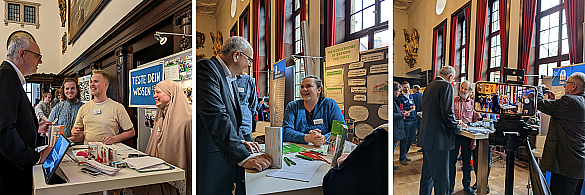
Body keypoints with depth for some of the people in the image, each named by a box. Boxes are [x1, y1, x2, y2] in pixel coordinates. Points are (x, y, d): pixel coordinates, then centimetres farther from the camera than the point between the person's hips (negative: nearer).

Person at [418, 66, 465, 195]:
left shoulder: (429, 86, 16)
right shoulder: (446, 86, -10)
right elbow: (447, 112, -19)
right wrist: (457, 127, -2)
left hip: (426, 137, 9)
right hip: (438, 138, -9)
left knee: (427, 173, 19)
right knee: (441, 178, -2)